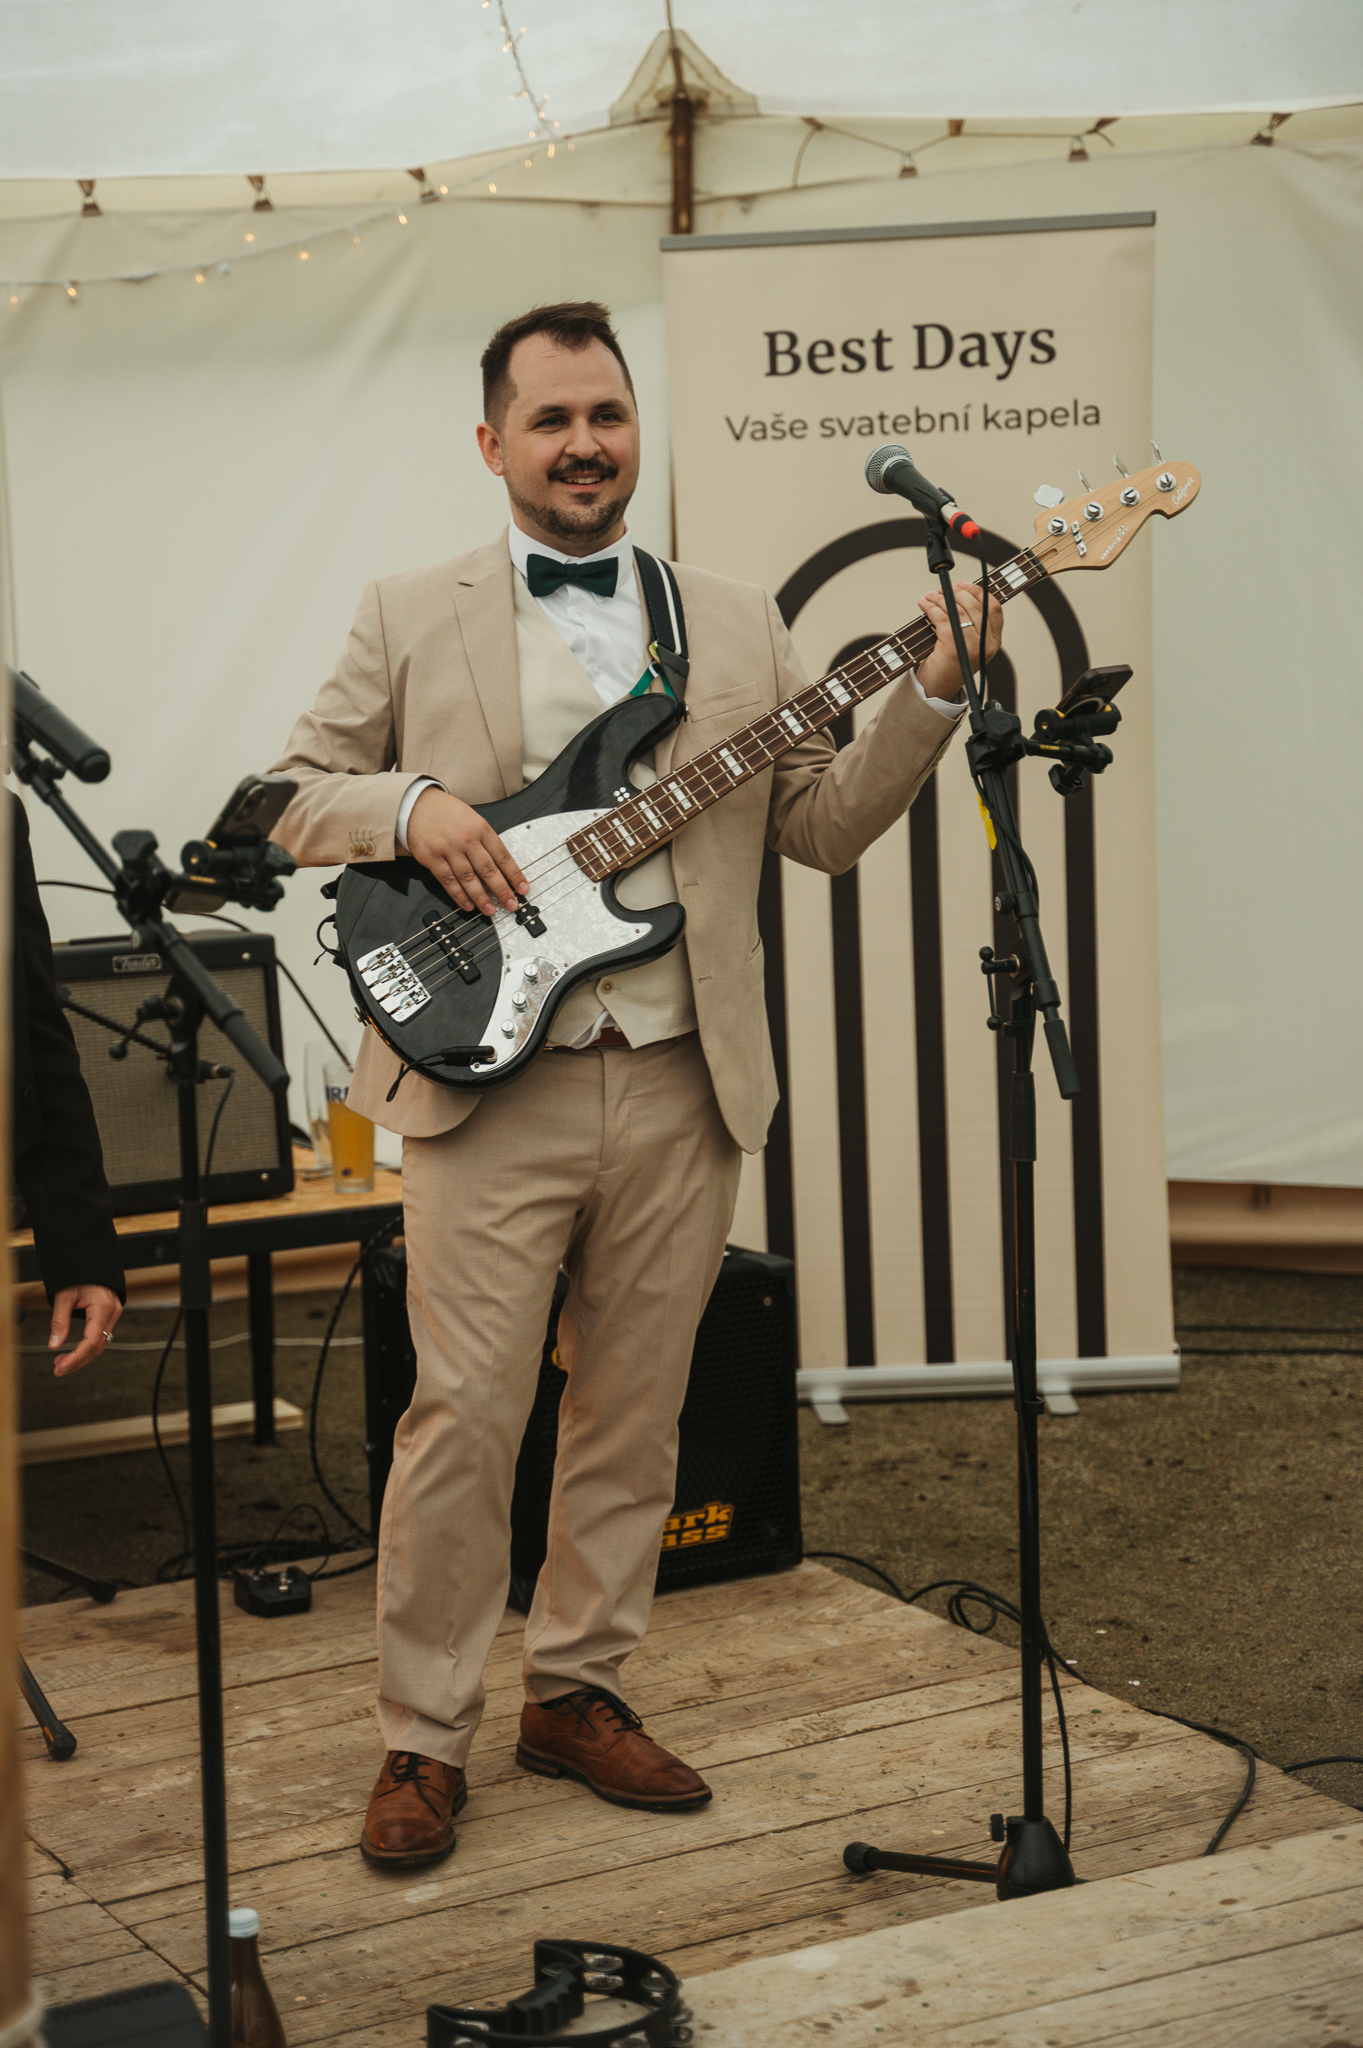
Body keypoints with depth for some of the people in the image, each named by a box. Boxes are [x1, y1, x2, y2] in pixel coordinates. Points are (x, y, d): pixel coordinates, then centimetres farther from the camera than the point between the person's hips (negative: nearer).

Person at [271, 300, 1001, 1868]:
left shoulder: (738, 627, 13)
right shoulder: (409, 619, 6)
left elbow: (824, 826, 9)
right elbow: (288, 798, 6)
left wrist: (933, 692, -4)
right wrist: (408, 806, -13)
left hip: (683, 1089, 3)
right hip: (486, 1087, -3)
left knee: (633, 1415, 10)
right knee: (461, 1418, -4)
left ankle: (576, 1691, 26)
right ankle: (423, 1741, 8)